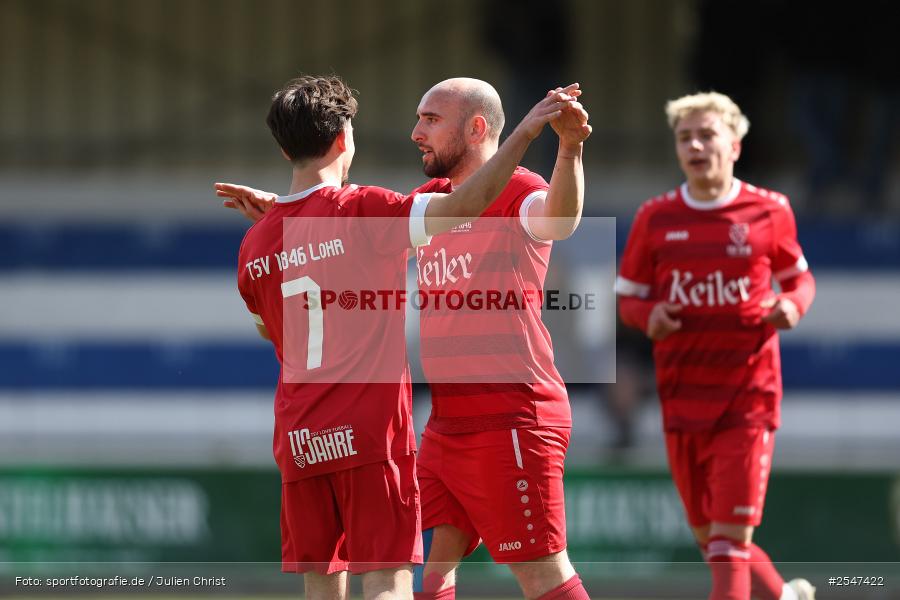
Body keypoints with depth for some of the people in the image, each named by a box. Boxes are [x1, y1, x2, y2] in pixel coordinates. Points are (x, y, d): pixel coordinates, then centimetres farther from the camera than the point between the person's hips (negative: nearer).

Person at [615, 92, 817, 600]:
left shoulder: (769, 212, -1)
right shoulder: (656, 219, 3)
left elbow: (799, 277, 13)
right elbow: (627, 296, 11)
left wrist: (793, 304, -10)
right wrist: (648, 315, -12)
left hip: (749, 393, -3)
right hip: (683, 399, 3)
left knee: (731, 537, -12)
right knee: (708, 538, 11)